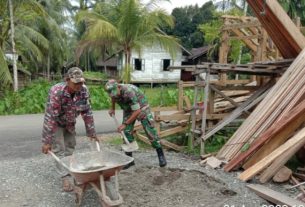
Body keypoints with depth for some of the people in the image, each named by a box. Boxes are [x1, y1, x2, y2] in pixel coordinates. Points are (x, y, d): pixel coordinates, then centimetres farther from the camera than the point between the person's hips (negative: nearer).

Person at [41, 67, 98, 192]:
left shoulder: (83, 90, -23)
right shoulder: (56, 92, -36)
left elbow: (87, 112, -14)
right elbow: (50, 117, -35)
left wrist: (91, 133, -10)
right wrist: (46, 141, -33)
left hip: (70, 123, 5)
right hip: (56, 123, -4)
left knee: (70, 146, 14)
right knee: (59, 149, -7)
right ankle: (66, 177, 2)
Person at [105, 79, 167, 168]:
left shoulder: (129, 92, -38)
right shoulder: (114, 91, -17)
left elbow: (137, 111, -35)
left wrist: (125, 124, -34)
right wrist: (112, 108, 16)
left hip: (141, 108, -6)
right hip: (128, 110, 6)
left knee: (150, 132, -8)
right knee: (127, 133, -5)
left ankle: (161, 155, 8)